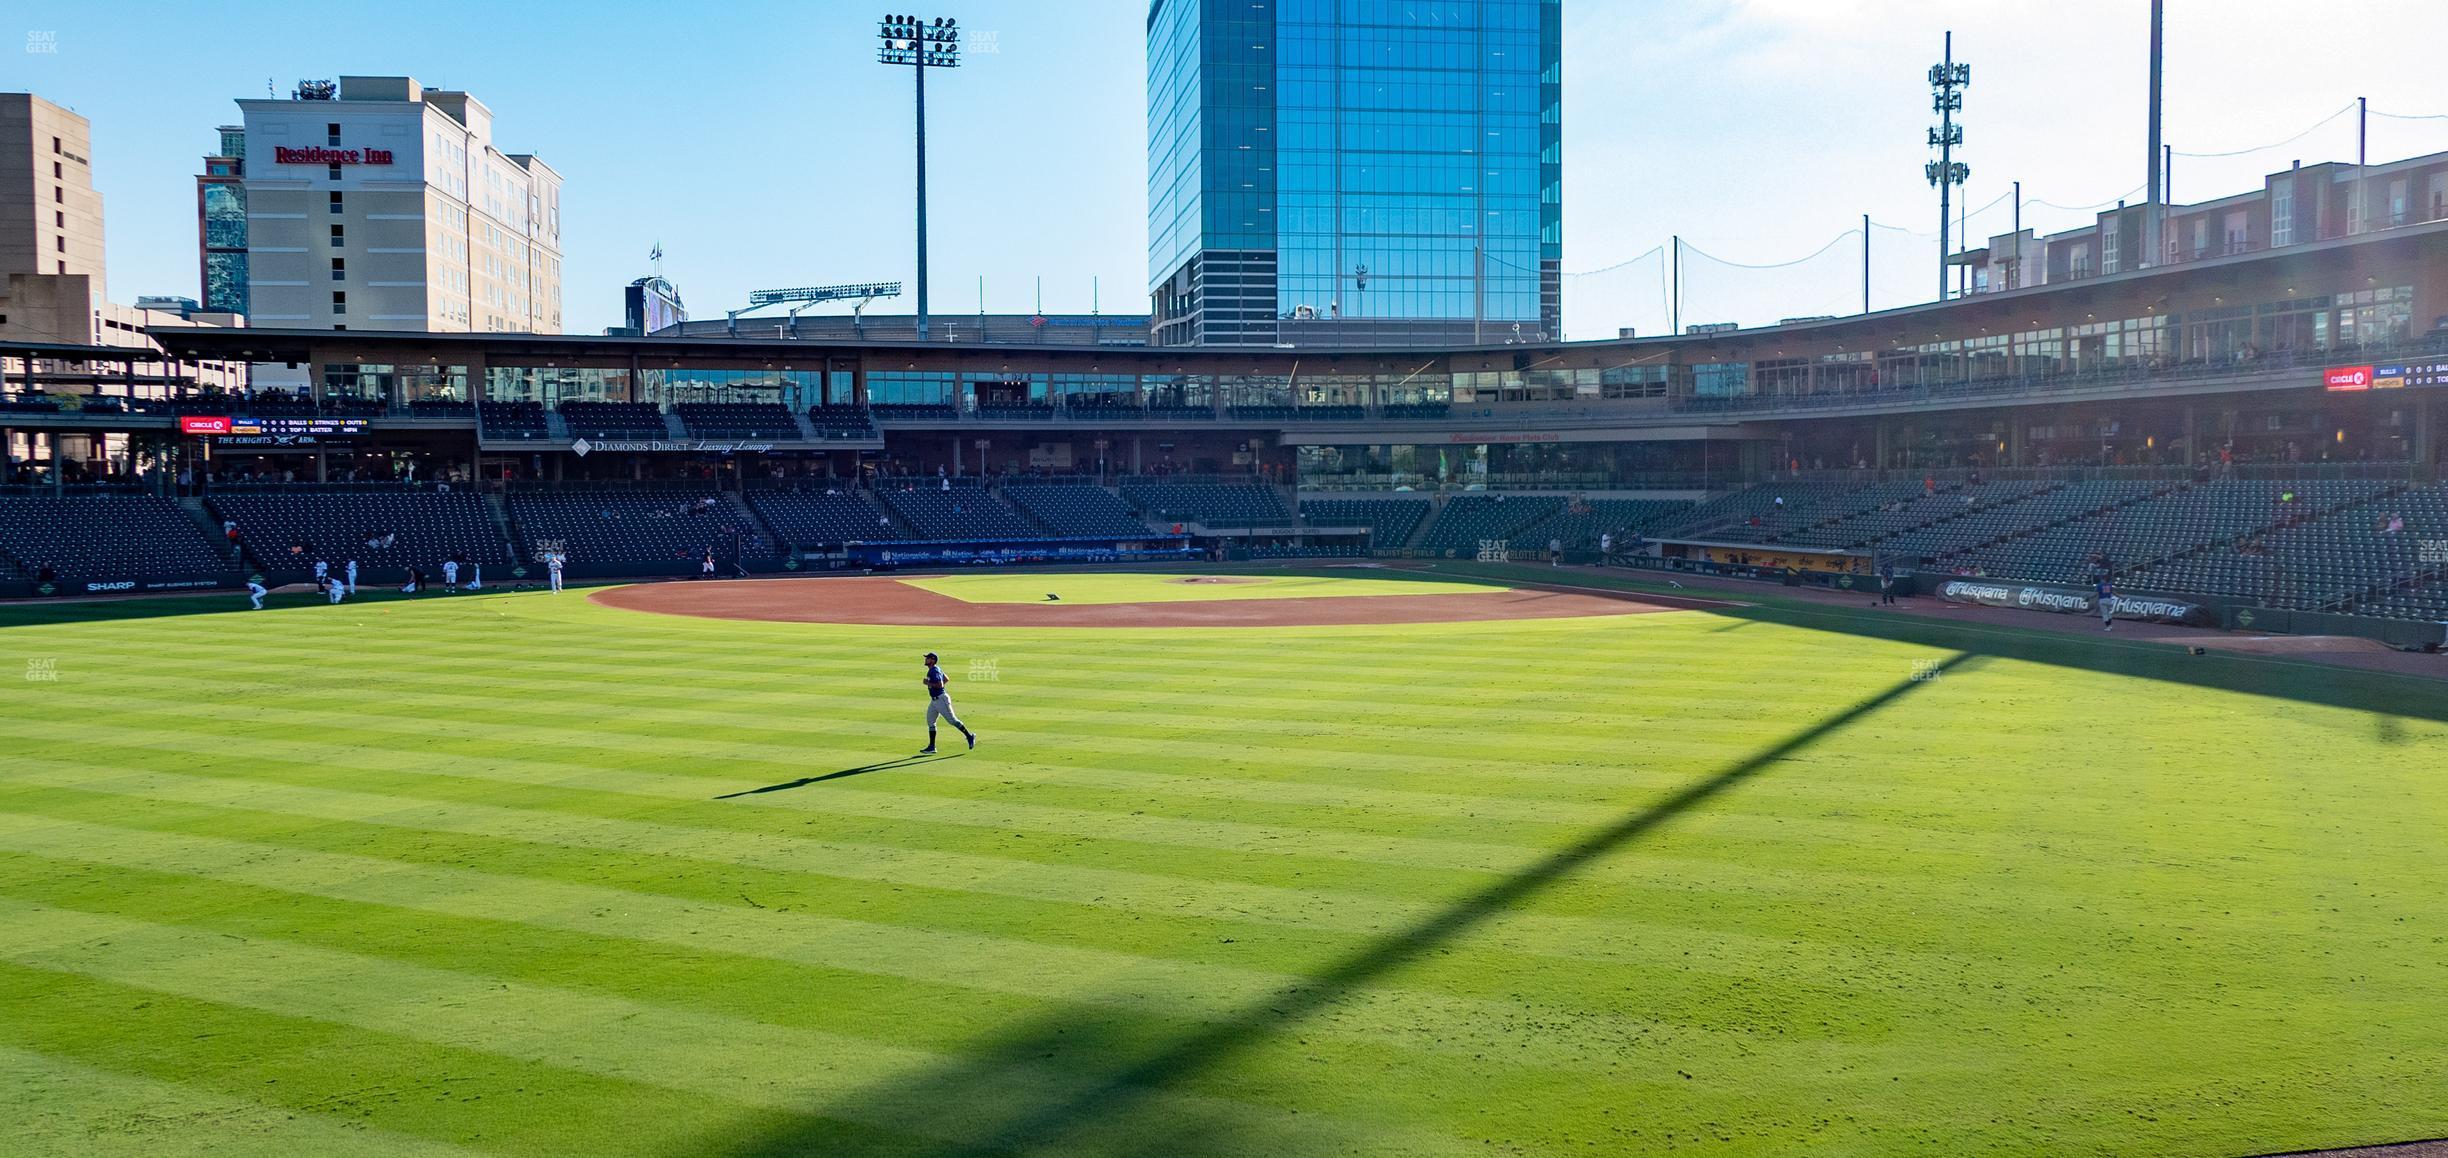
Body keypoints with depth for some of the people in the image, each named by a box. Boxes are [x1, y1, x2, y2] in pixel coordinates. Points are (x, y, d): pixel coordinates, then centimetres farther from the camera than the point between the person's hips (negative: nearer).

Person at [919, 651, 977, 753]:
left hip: (941, 699, -11)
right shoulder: (932, 670, 12)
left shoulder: (934, 671, -19)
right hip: (934, 700, 11)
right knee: (930, 722, 9)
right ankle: (931, 747, 10)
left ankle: (969, 736, 8)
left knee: (952, 720, -3)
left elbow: (940, 684, -29)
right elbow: (946, 679, 22)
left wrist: (929, 683, -19)